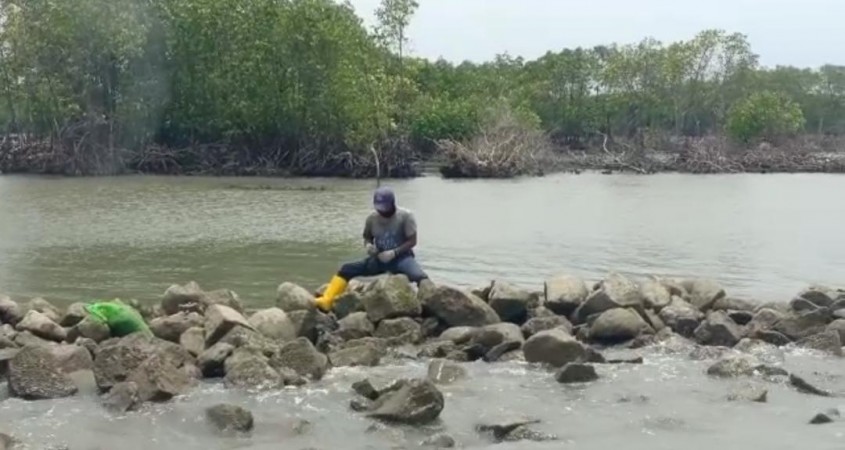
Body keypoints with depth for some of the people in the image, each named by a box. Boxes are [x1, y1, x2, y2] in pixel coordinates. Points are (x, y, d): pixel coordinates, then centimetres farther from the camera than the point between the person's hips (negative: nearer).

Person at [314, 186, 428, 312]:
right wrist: (368, 245, -12)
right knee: (346, 269, -12)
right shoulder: (372, 218, -1)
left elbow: (412, 241, -11)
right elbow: (367, 237, 13)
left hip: (401, 257, -4)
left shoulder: (405, 216, -12)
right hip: (380, 259, 4)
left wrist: (394, 252, -23)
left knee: (420, 277, -35)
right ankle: (326, 300, -17)